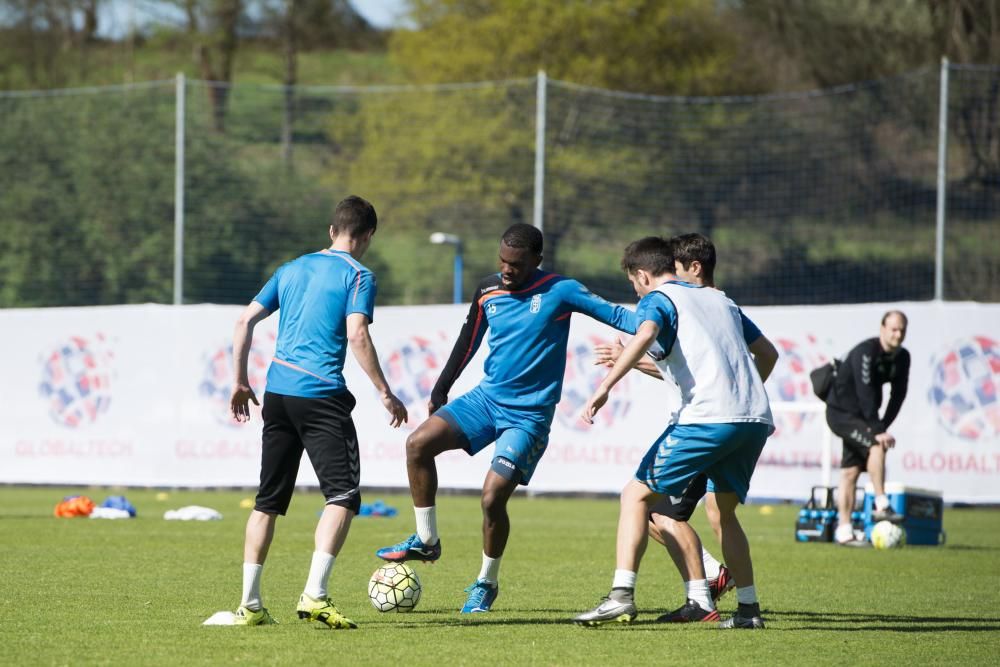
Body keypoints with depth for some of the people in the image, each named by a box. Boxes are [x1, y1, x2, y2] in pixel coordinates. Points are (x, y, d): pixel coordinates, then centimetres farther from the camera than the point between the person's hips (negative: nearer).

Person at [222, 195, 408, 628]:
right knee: (343, 495, -6)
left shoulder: (293, 268, 18)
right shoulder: (358, 276, -1)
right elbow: (357, 335, -14)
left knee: (268, 500, 13)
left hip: (277, 391, 7)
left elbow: (245, 321, 17)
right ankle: (314, 595, -20)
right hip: (321, 394, -7)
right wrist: (385, 393, -10)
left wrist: (240, 382, 23)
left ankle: (249, 604, 13)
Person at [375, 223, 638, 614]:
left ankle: (487, 583, 10)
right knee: (419, 443, -13)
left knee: (493, 496, -14)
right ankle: (426, 541, 4)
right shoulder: (488, 291, 4)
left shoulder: (560, 292, -11)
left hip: (529, 415, -5)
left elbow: (614, 315, -15)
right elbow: (468, 341, 17)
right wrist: (441, 390, 21)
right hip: (487, 396, 5)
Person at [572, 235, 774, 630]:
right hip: (756, 418, 7)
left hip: (708, 417, -7)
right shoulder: (719, 299, 27)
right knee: (723, 510, 23)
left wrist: (605, 387, -25)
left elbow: (645, 334, -18)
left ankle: (622, 595, -14)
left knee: (637, 496, 0)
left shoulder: (656, 299, 6)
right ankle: (749, 608, 18)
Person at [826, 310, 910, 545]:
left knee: (851, 471, 6)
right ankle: (881, 506, -24)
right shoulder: (865, 352, -24)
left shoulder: (902, 357, 0)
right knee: (877, 444, -26)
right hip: (841, 413, -8)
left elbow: (898, 395, 1)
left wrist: (883, 426, -10)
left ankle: (844, 531, 6)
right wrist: (878, 430, -32)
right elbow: (865, 393, -30)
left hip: (860, 416, 8)